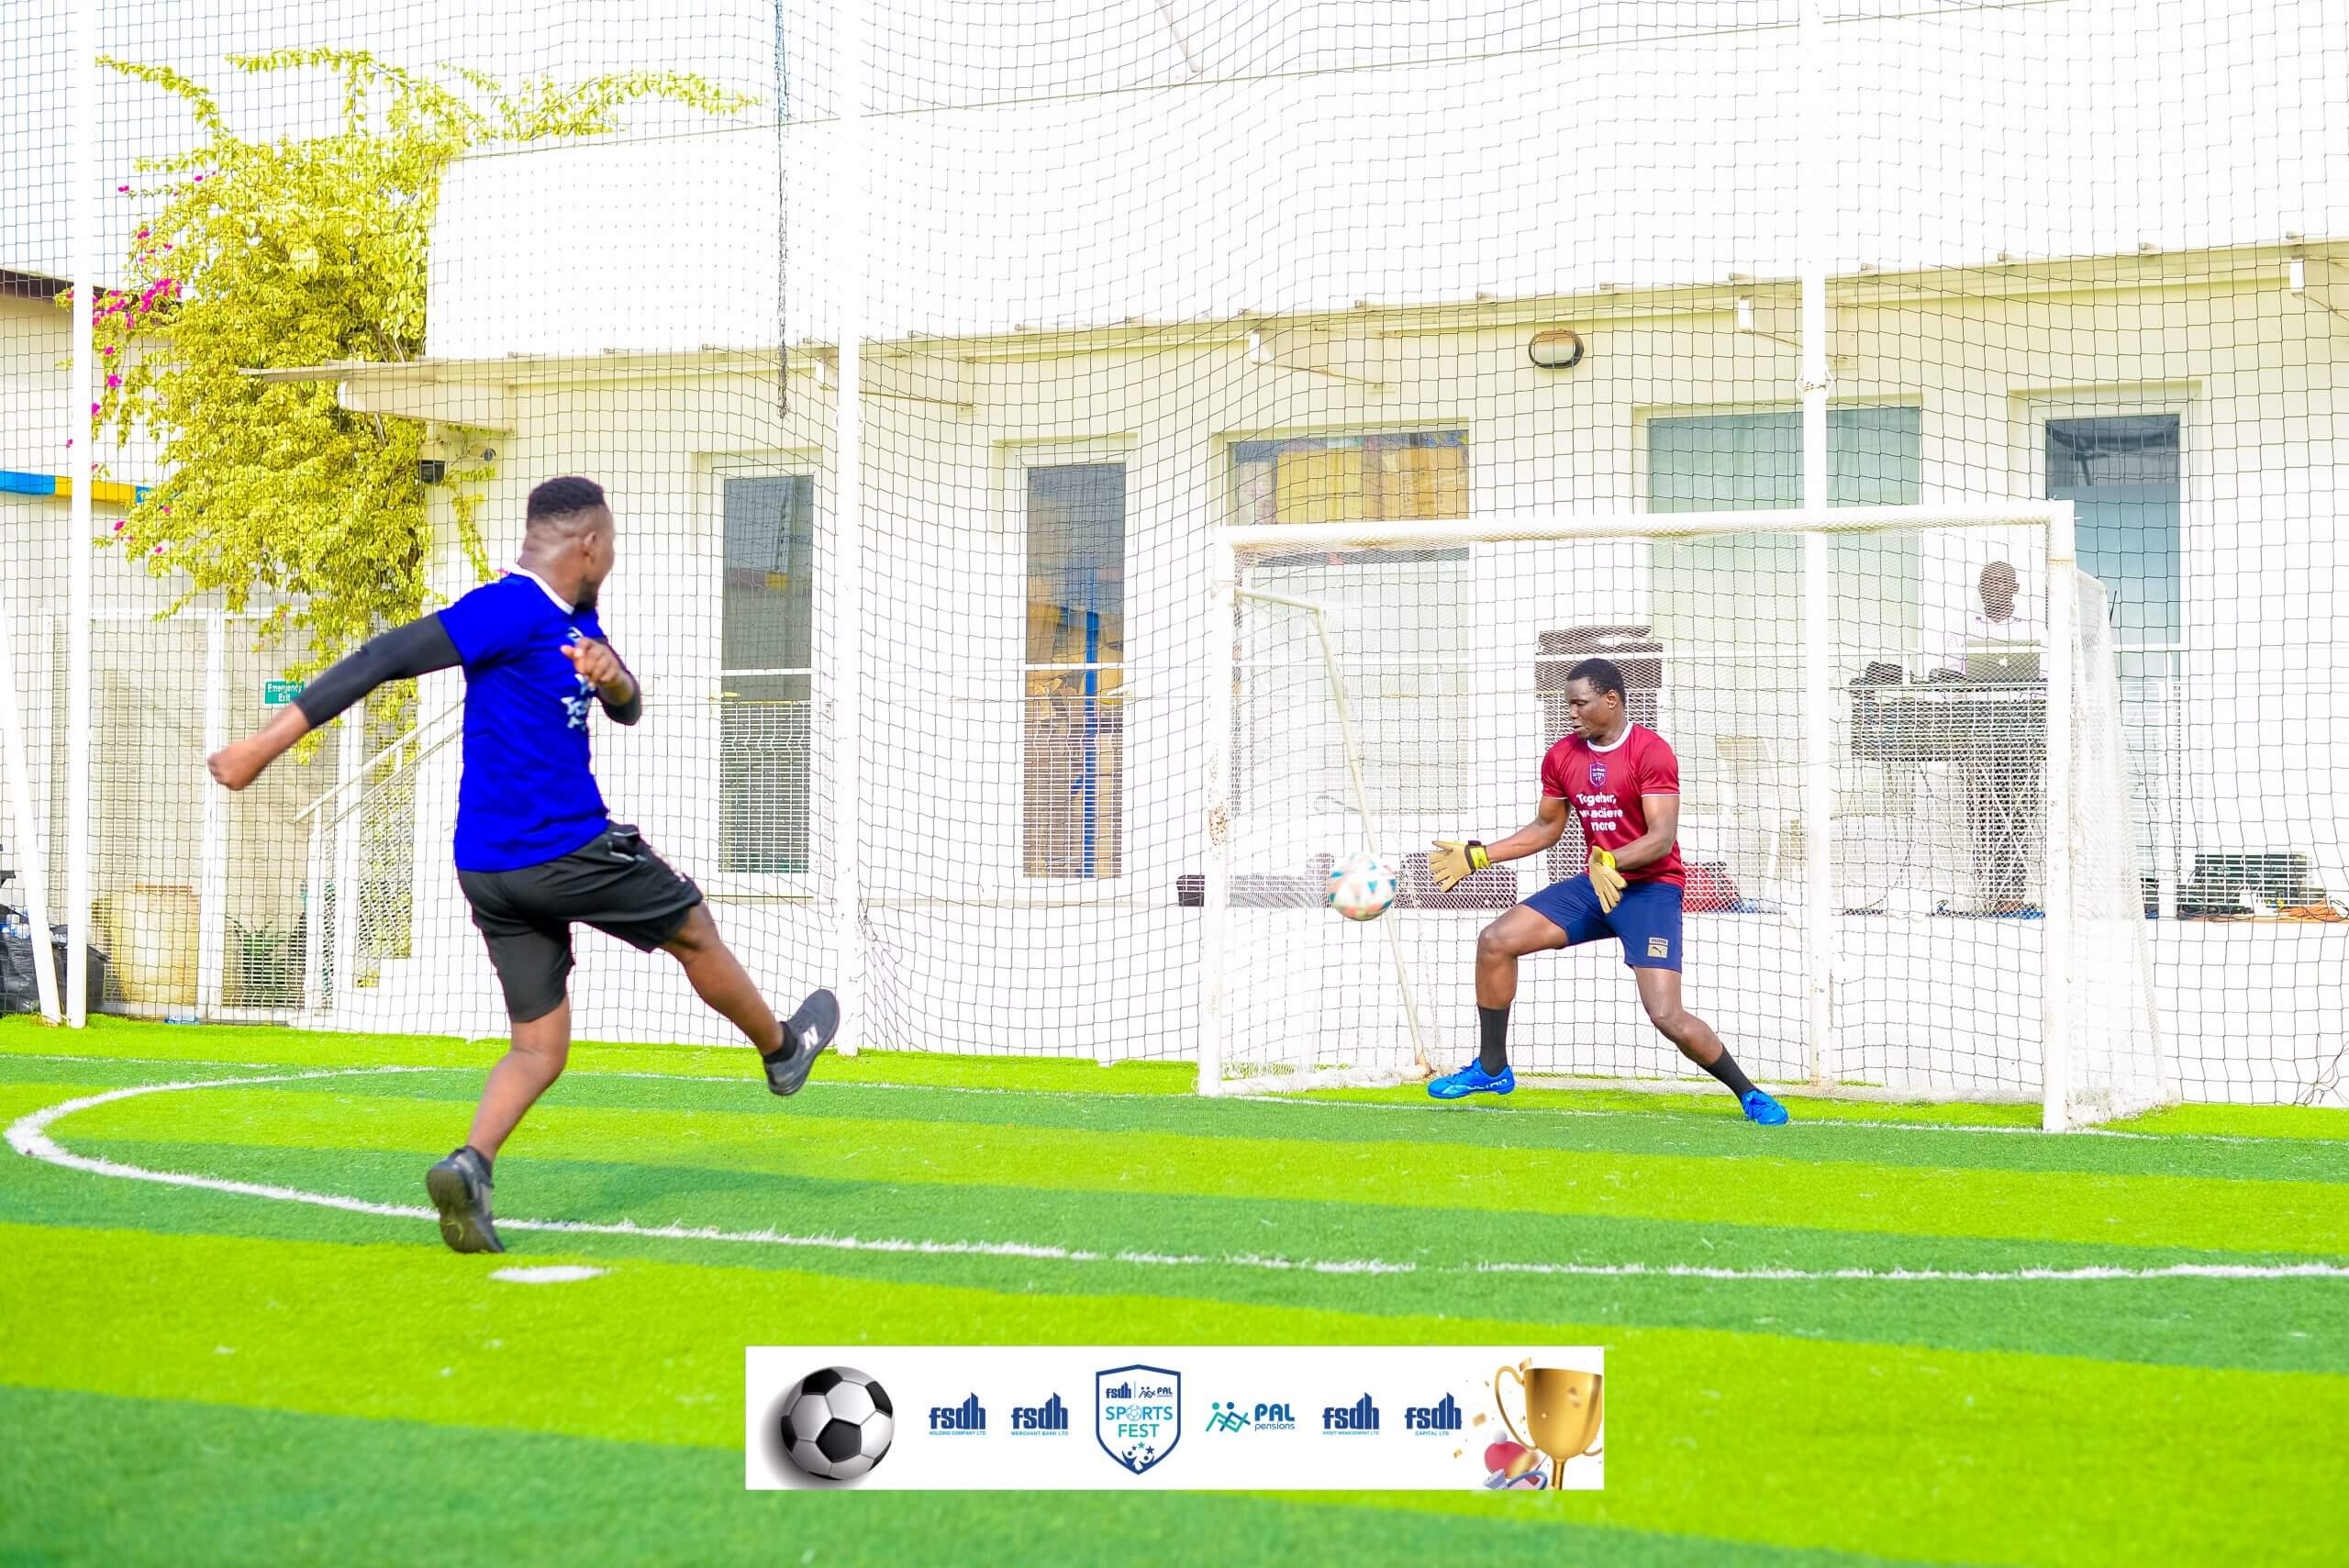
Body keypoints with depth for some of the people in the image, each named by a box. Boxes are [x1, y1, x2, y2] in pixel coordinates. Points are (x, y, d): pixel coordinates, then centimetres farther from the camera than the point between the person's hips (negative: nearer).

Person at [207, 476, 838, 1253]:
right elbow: (386, 658, -21)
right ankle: (783, 1050, 38)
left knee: (539, 1046, 7)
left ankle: (470, 1164, -15)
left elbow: (628, 711, 15)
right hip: (570, 852, -9)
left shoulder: (574, 620, 12)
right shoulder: (510, 608, -17)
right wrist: (270, 742, -25)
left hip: (494, 871, 9)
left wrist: (612, 678, -12)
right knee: (694, 930, 16)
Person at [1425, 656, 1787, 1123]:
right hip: (1596, 885, 7)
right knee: (1495, 941, -4)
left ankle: (1749, 1094, 2)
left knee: (1667, 1017, -19)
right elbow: (1546, 828, 19)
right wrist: (1477, 856, 14)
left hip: (1652, 888, -7)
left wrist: (1609, 862, -39)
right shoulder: (1562, 756, 5)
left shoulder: (1651, 752, -16)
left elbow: (1662, 838, -23)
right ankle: (1491, 1069, 10)